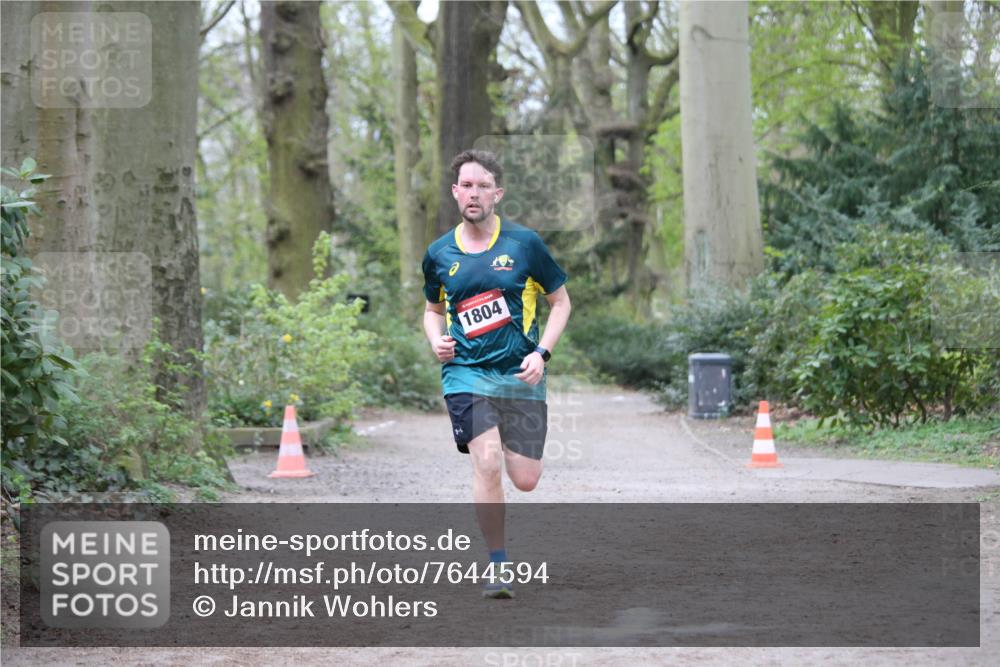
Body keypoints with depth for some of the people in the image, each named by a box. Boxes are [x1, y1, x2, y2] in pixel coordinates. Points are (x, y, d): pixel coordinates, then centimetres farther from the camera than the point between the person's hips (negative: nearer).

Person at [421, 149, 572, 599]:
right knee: (487, 465, -20)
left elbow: (560, 300, 7)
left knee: (525, 480, -1)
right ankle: (498, 566, -8)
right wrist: (436, 341, -1)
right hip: (466, 372, 0)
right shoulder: (440, 254, 4)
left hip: (520, 375, 0)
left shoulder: (524, 243, -2)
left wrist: (541, 354, -6)